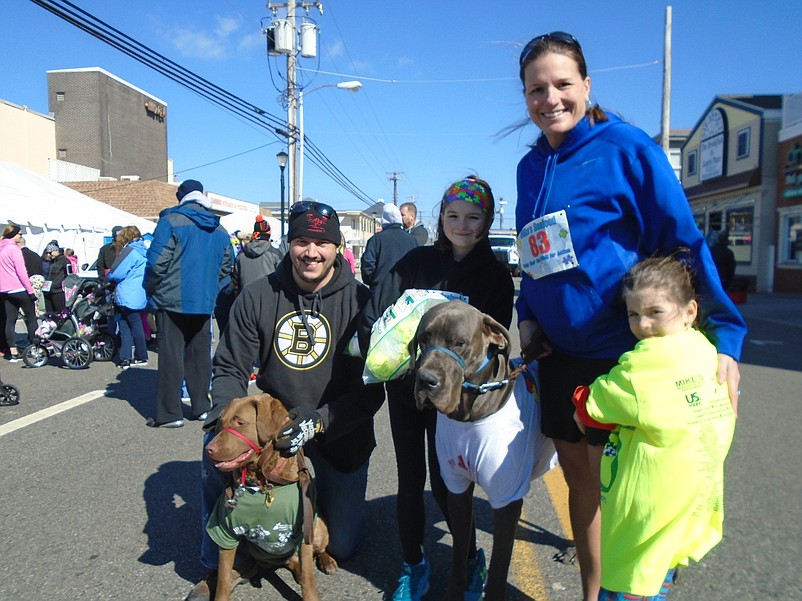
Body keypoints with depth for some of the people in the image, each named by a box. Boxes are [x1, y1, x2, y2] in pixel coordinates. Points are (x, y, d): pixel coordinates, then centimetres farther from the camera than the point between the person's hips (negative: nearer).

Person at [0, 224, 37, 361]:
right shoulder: (14, 249, -12)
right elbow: (21, 272, -16)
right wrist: (30, 290, -13)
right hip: (19, 289, -7)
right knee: (31, 317, 4)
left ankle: (13, 353, 4)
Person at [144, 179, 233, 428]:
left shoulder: (171, 221, -8)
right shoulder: (219, 229, 10)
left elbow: (157, 263, -14)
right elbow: (227, 265, 16)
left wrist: (151, 289, 2)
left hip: (172, 301, -5)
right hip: (204, 303, 5)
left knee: (171, 356, -2)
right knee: (200, 355, 13)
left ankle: (169, 414, 1)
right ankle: (201, 406, 20)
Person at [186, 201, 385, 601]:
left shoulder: (359, 301, -15)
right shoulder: (257, 296, -8)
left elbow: (370, 389, -17)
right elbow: (230, 369, -5)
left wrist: (318, 422, -31)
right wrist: (226, 419, -24)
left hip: (340, 435, -1)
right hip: (271, 421, 1)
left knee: (342, 544, 6)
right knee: (217, 448, -27)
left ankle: (317, 494, 42)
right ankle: (217, 565, -1)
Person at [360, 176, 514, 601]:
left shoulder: (496, 276, -1)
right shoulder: (418, 261, 1)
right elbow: (374, 314, -5)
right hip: (404, 386, 2)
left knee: (443, 481, 3)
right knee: (409, 479, 10)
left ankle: (471, 559, 29)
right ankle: (413, 565, 28)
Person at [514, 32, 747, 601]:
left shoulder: (627, 147, -10)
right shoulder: (531, 166, 7)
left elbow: (685, 241, -10)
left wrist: (723, 334, -13)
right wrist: (527, 316, 4)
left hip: (621, 352, -5)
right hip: (559, 354, 6)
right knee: (580, 481, 17)